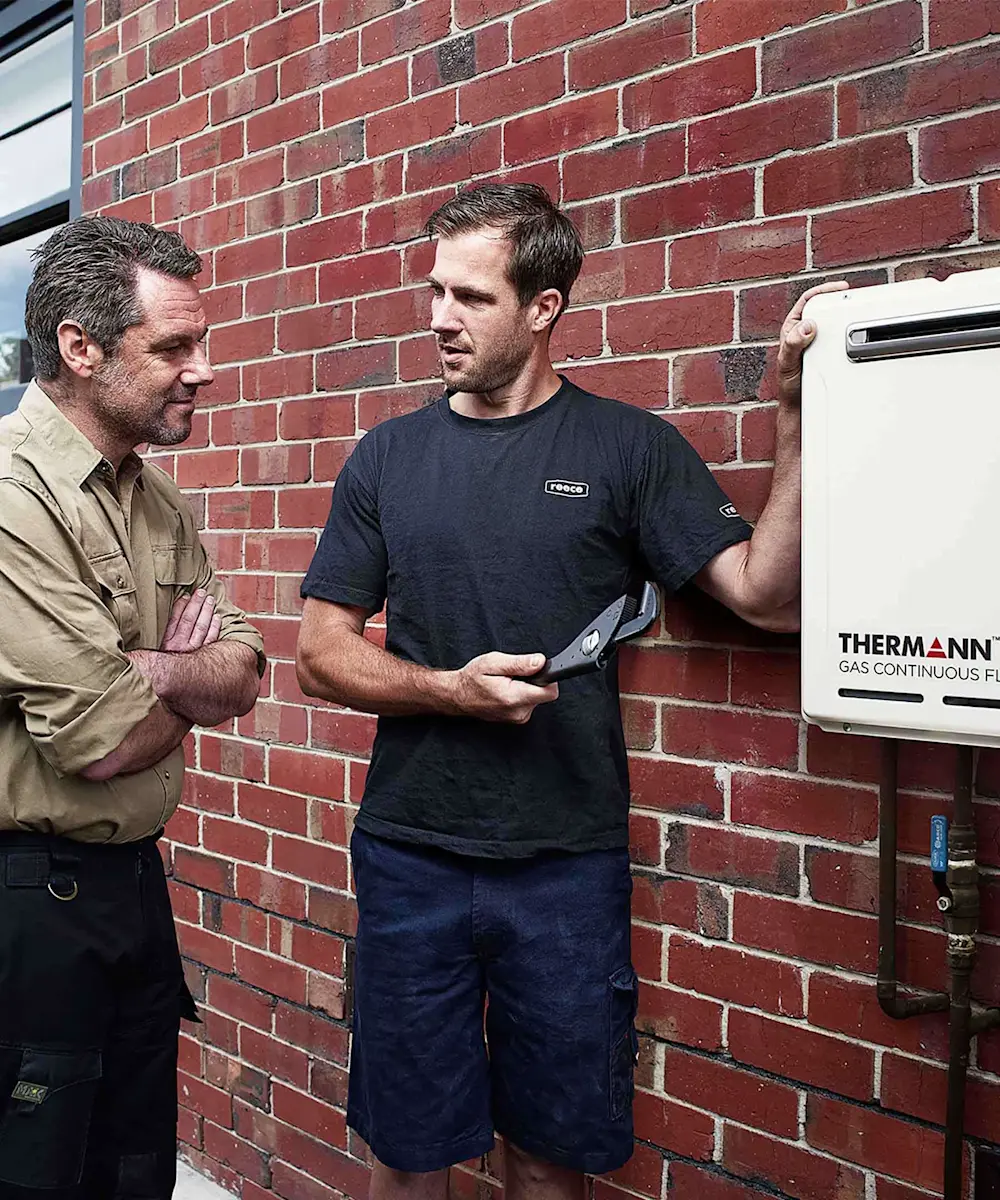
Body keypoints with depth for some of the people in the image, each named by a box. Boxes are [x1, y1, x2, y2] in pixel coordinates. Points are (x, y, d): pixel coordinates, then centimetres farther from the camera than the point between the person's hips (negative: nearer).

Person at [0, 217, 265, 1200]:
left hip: (132, 881, 8)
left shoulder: (156, 499, 8)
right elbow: (103, 740, -24)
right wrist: (196, 679, -4)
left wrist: (141, 668, -17)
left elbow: (244, 673, 3)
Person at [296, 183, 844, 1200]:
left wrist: (796, 416, -18)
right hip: (409, 856, 2)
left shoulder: (629, 448, 0)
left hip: (568, 862, -1)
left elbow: (768, 595, -10)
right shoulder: (388, 456, 5)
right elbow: (322, 652, 4)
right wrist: (451, 689, -13)